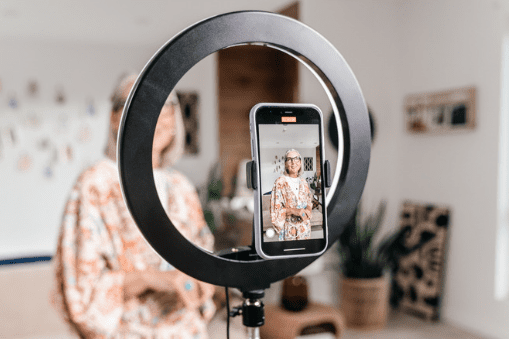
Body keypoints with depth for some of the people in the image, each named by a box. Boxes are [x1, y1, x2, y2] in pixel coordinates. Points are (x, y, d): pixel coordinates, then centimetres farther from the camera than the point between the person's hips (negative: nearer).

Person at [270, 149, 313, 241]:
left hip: (305, 227, 5)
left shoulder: (303, 182, 7)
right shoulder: (280, 182, -10)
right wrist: (293, 210, -25)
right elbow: (275, 210, -12)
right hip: (289, 229, -5)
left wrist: (308, 209, -7)